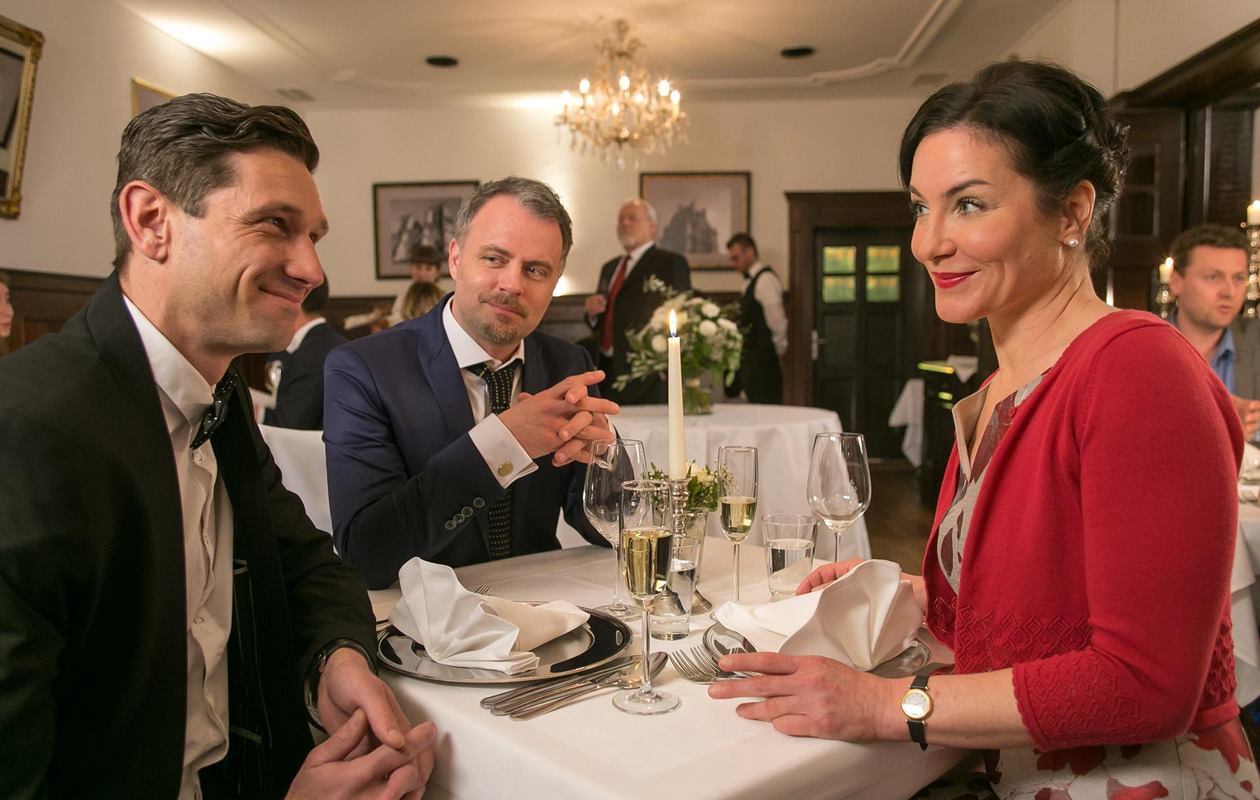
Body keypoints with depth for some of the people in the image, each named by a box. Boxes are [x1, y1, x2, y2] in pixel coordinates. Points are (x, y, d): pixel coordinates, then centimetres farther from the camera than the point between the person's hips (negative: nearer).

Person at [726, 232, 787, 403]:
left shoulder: (766, 279, -13)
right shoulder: (751, 281, 16)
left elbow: (777, 320, -16)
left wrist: (779, 350, -7)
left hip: (763, 361, -9)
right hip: (753, 361, 9)